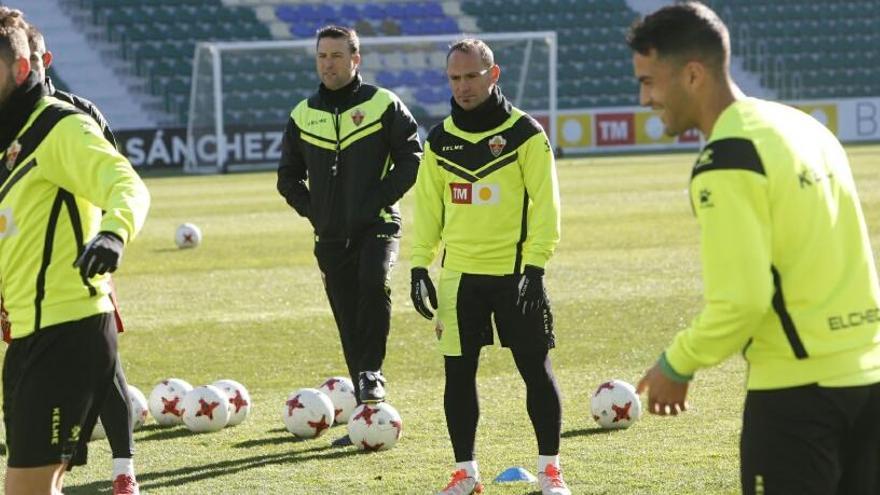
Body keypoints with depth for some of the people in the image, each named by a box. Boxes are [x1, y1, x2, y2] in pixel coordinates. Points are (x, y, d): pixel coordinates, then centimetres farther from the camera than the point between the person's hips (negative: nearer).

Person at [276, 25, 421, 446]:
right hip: (331, 236, 4)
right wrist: (312, 209, 3)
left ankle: (372, 373, -22)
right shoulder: (303, 116, 11)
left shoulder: (383, 106, -1)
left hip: (376, 226, -4)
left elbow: (411, 158, -3)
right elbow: (288, 176, 18)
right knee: (349, 323, 5)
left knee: (374, 284, -33)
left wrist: (382, 199, -11)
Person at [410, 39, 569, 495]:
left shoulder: (524, 133, -5)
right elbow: (428, 205, 13)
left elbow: (544, 204, -7)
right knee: (458, 373, 4)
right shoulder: (440, 140, 8)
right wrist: (420, 265, 5)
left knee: (536, 370, 0)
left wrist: (535, 264, -14)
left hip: (516, 272, -3)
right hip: (458, 273, 3)